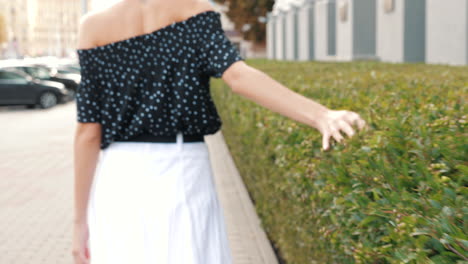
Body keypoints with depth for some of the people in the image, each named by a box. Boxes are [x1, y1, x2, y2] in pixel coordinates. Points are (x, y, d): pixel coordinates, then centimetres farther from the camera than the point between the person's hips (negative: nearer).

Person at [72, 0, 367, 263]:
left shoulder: (94, 26, -1)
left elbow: (89, 131, -3)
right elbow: (238, 76, -23)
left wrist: (80, 220, 2)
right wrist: (322, 116, -34)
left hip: (119, 180, 1)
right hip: (185, 177, -1)